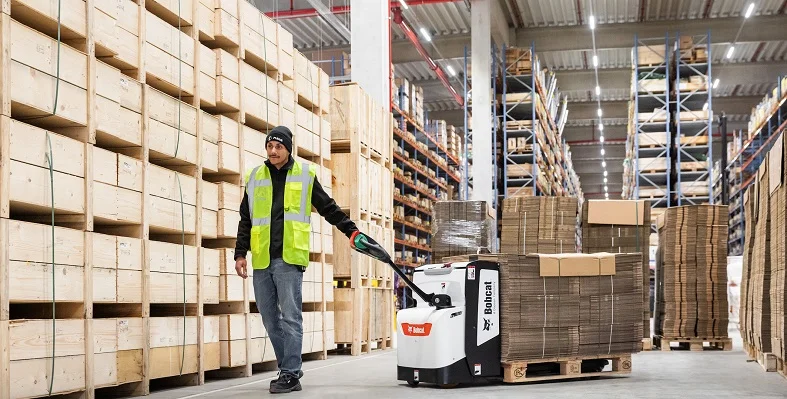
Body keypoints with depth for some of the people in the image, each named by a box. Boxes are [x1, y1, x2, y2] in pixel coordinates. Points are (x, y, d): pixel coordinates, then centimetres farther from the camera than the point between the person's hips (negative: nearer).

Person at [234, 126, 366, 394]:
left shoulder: (305, 175, 6)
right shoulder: (255, 178, 14)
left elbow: (329, 208, 13)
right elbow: (246, 220, 17)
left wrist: (351, 231, 9)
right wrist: (240, 253, 11)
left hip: (289, 258, -4)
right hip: (261, 260, 4)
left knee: (290, 317, -7)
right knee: (270, 319, 8)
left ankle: (291, 374, -3)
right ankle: (288, 368, 20)